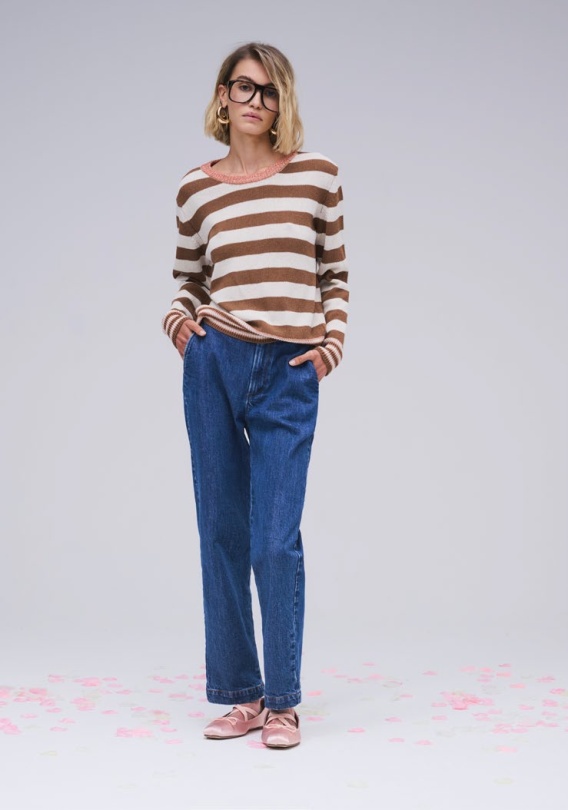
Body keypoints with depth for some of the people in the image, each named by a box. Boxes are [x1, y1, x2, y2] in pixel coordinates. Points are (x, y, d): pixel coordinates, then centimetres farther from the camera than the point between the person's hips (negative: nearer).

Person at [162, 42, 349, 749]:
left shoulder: (316, 174, 5)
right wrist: (177, 320, 0)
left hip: (289, 376, -2)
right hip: (214, 365, 2)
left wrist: (331, 344, -1)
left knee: (275, 540, -6)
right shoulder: (196, 188, 8)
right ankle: (238, 694, 18)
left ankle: (282, 701, 8)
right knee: (222, 534, 6)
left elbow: (335, 274, 11)